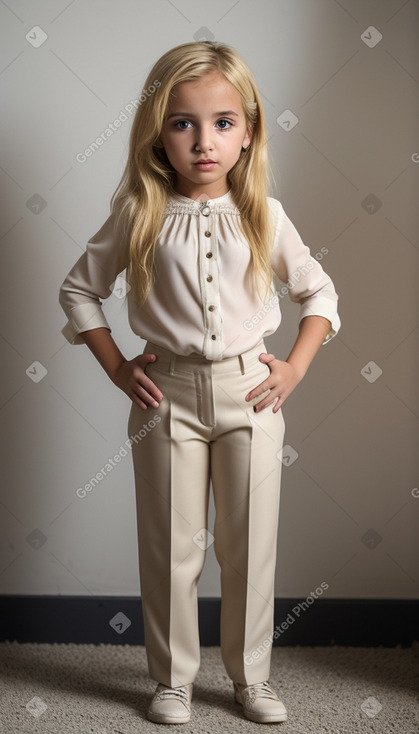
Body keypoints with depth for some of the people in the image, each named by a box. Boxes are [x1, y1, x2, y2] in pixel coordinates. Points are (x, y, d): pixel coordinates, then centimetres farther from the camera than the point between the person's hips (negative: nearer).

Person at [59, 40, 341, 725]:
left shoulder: (263, 216, -2)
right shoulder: (139, 216, -5)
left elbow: (319, 293, 9)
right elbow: (79, 289, 6)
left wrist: (294, 368, -1)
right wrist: (118, 367, -1)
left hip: (250, 393, 1)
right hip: (169, 393, -1)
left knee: (250, 542, 8)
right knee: (171, 545, 7)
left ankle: (251, 677, 25)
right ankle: (173, 679, 24)